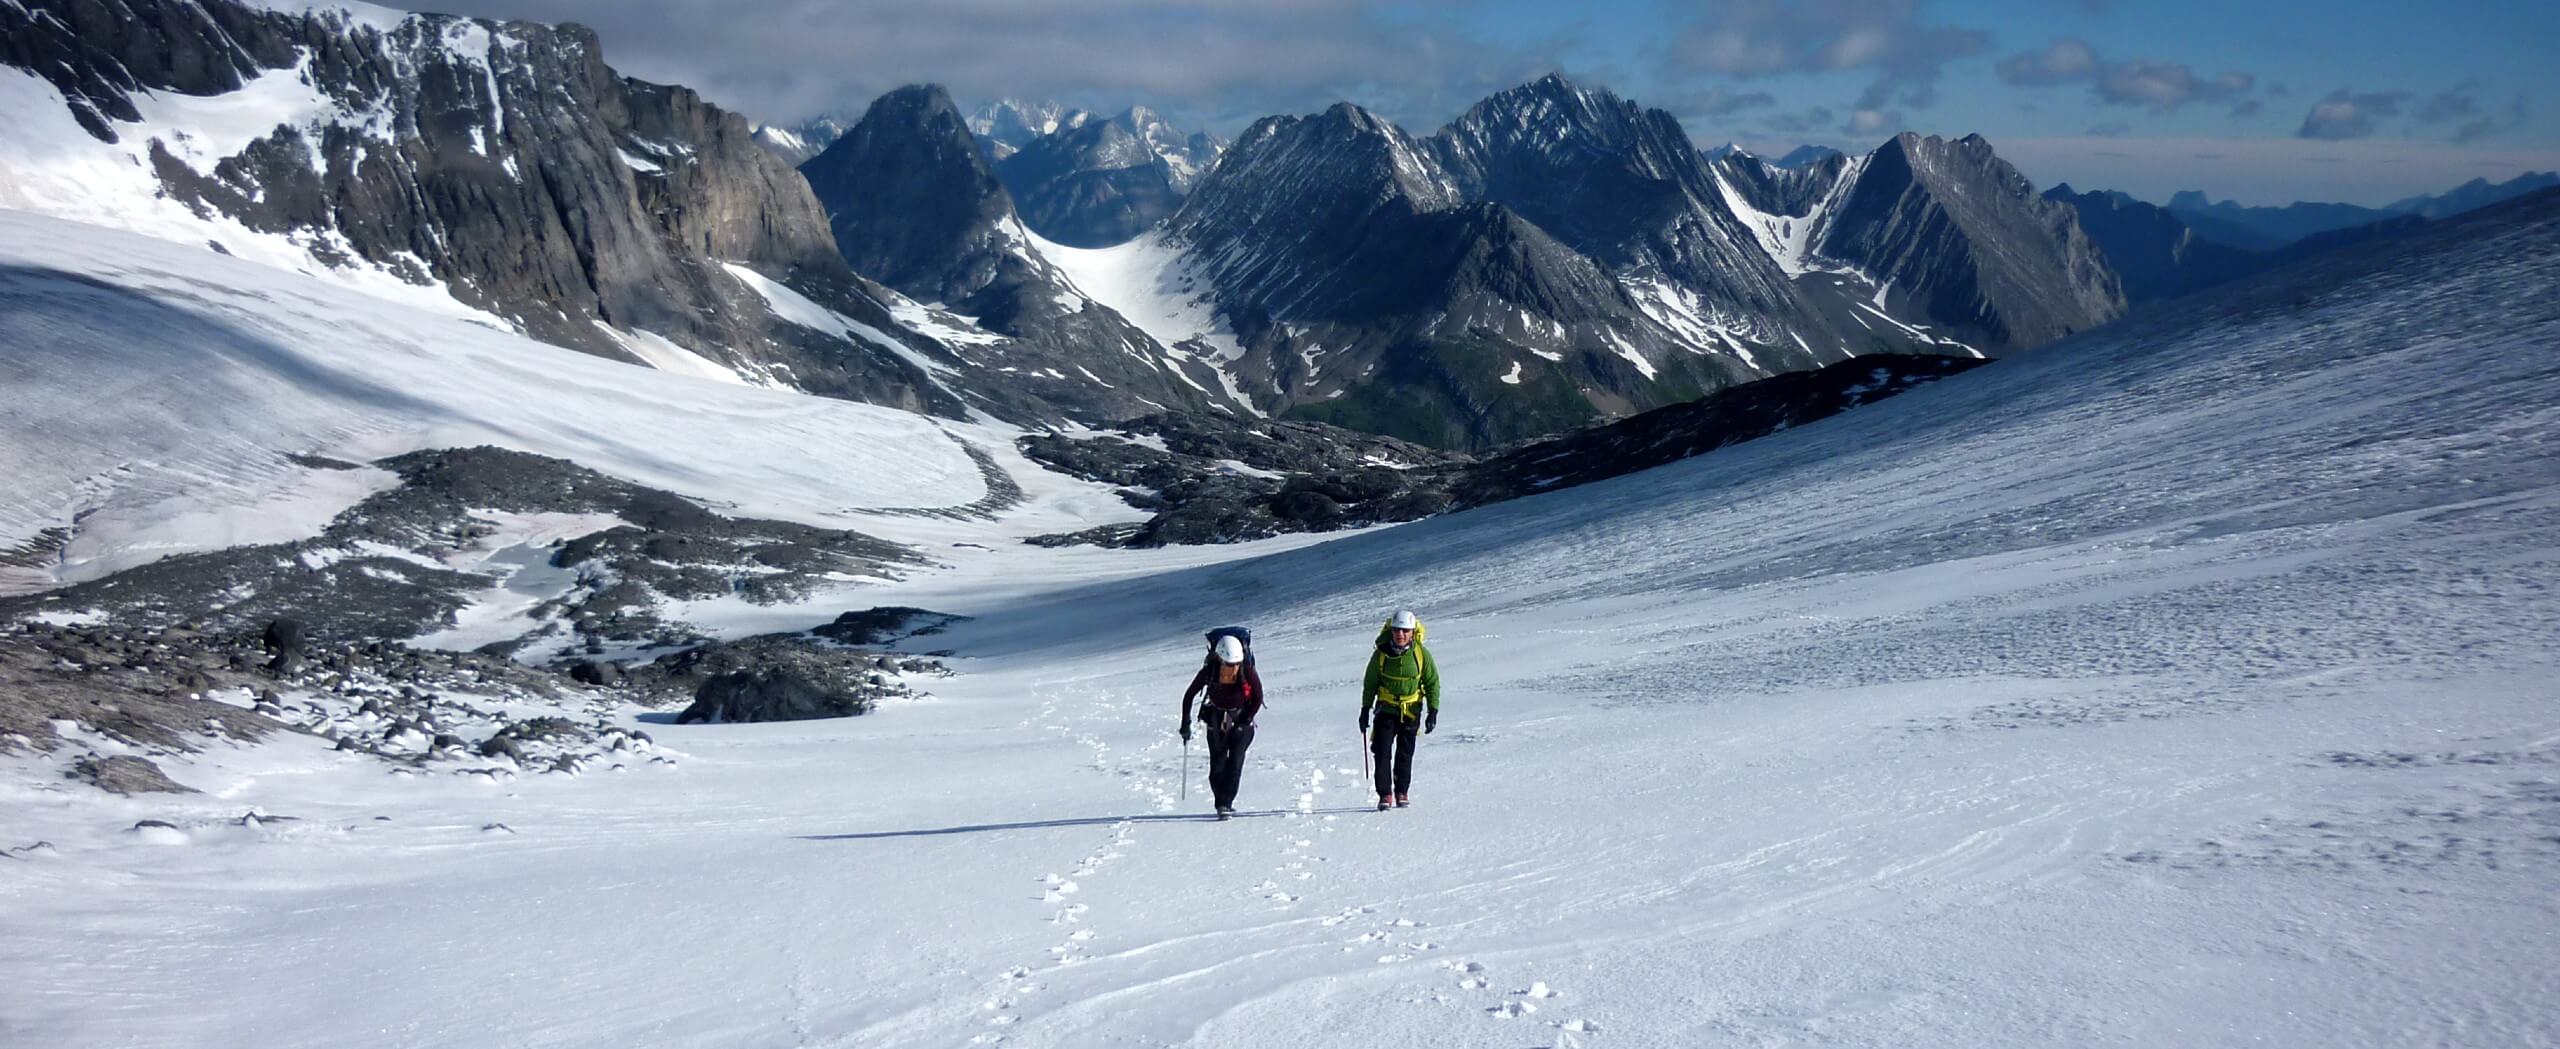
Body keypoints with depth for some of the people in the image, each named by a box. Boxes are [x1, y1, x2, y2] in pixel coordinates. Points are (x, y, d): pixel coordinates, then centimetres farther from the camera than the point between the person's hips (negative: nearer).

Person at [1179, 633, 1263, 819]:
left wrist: (1243, 723, -12)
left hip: (1241, 719, -1)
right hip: (1217, 719, 1)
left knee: (1235, 759, -18)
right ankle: (1222, 803, 9)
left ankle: (1226, 803, -15)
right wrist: (1186, 723, -11)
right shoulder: (1209, 672, -21)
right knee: (1218, 763, -7)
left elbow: (1257, 699, -7)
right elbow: (1189, 695, -7)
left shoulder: (1248, 672, -22)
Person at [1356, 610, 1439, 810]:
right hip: (1386, 709, 0)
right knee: (1382, 752, -8)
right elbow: (1370, 683, 6)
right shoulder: (1381, 654, -7)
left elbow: (1432, 683, 2)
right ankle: (1385, 794, -1)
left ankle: (1402, 792, 22)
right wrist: (1365, 709, 6)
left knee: (1405, 753, 6)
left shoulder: (1421, 654, -8)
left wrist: (1433, 711, -3)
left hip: (1411, 710, 0)